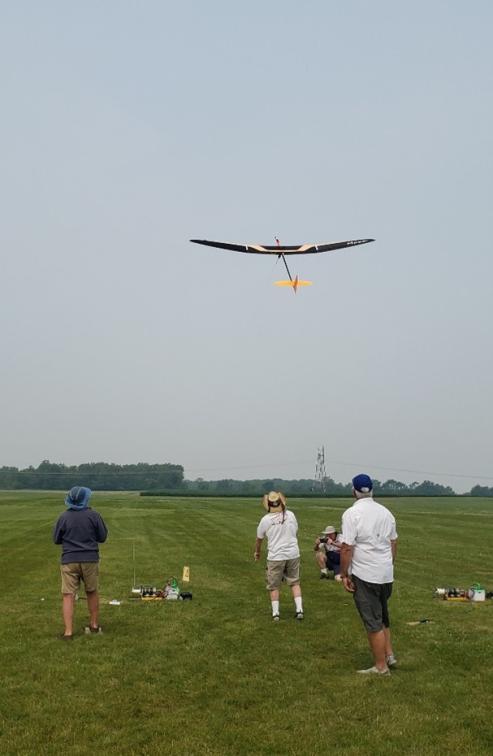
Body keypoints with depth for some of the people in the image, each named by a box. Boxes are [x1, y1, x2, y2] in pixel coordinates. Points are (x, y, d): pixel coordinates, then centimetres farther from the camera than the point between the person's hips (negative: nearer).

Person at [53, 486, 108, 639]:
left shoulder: (63, 517, -5)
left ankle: (68, 631, -7)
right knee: (92, 592, 18)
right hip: (90, 559, 1)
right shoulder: (94, 515, -6)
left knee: (68, 595, 0)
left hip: (69, 560, -1)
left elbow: (56, 539, 5)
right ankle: (94, 625, 30)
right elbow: (102, 537, 2)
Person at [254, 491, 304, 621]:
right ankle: (299, 609, 12)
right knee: (294, 582, 17)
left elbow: (259, 539, 6)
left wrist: (257, 552, 24)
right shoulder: (290, 515, -2)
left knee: (274, 586, 12)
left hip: (275, 556, -2)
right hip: (293, 554, 2)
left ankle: (275, 613, 14)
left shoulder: (265, 519, -8)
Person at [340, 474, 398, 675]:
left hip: (365, 576, -7)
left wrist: (345, 574, -9)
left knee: (373, 622, 2)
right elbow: (393, 543, 14)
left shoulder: (352, 513, -14)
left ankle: (381, 667, 9)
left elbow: (347, 547, -17)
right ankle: (389, 655, 27)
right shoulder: (385, 512, 7)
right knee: (382, 617, 24)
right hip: (387, 574, 7)